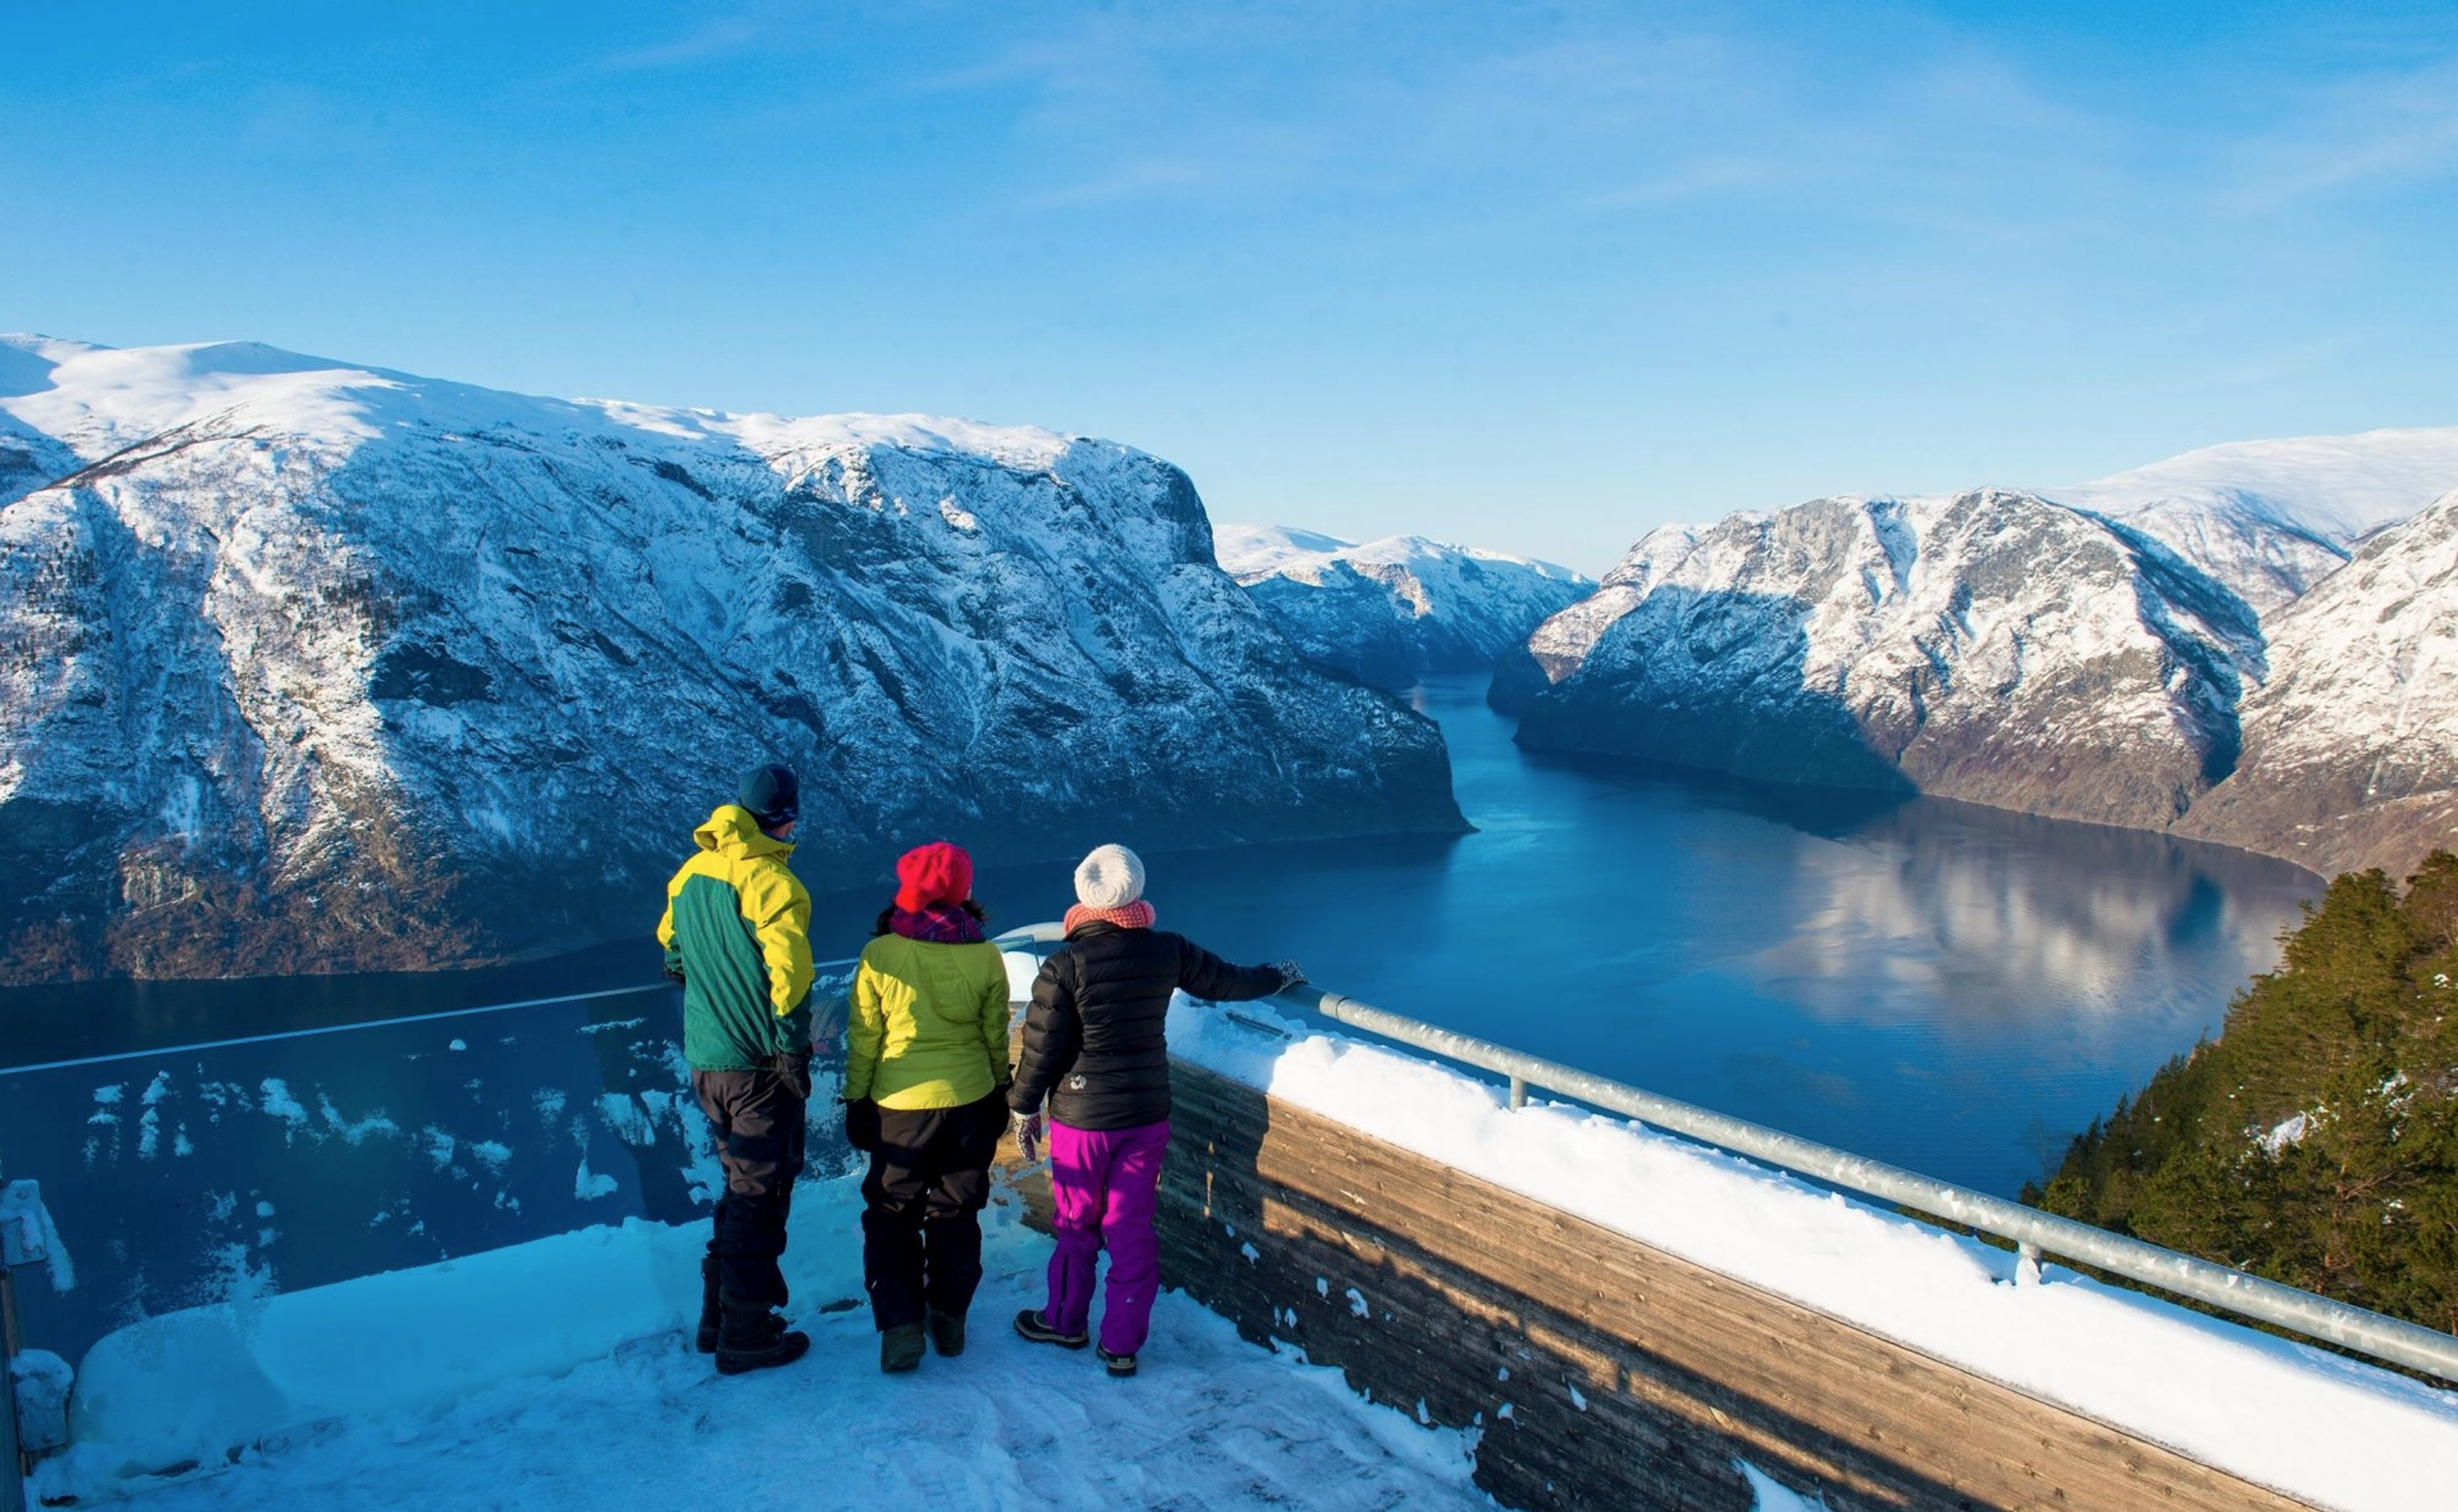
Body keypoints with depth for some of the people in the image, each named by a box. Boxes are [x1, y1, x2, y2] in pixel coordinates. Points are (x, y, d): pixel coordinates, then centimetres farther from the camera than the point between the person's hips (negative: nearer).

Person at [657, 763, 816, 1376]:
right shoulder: (770, 879, -17)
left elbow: (672, 952, 18)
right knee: (761, 1194, 4)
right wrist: (793, 1051, -15)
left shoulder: (689, 875, 7)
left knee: (739, 1185, 22)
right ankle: (746, 1336, 13)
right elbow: (787, 972, -22)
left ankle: (718, 1316, 30)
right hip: (758, 1065, -7)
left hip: (704, 1061, 8)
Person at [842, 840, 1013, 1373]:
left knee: (891, 1216, 15)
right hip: (970, 1102, 2)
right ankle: (949, 1320, 27)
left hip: (899, 1105, -2)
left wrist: (856, 1099, 7)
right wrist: (999, 1092, 15)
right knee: (956, 1213, 19)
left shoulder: (880, 954, -14)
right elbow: (996, 1037, 1)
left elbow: (863, 1037, -6)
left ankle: (900, 1328, 8)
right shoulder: (986, 957, -9)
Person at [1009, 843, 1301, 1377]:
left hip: (1082, 1116, -3)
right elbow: (1226, 981, 9)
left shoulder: (1065, 966, -17)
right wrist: (1278, 976, 28)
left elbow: (1041, 1045, -12)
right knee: (1132, 1228, 11)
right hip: (1148, 1113, 3)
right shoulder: (1168, 952, -6)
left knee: (1077, 1223, 15)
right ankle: (1123, 1343, 19)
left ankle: (1066, 1321, 34)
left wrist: (1024, 1106, 3)